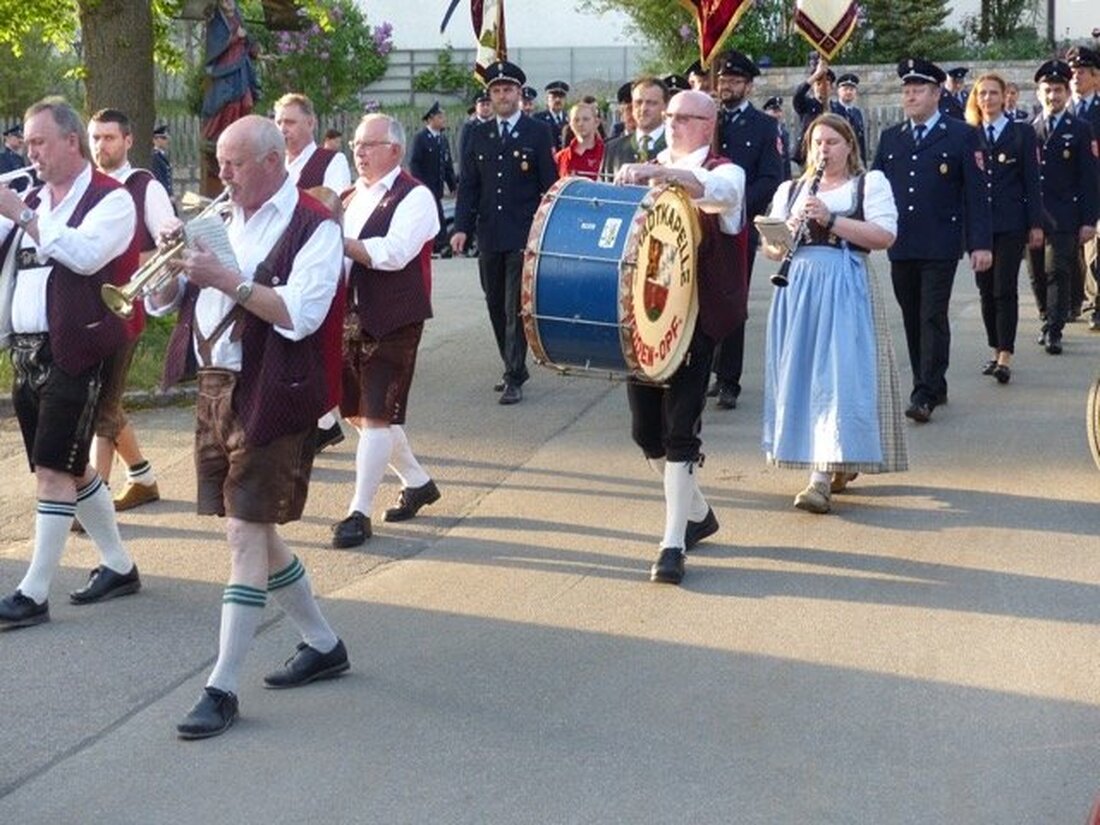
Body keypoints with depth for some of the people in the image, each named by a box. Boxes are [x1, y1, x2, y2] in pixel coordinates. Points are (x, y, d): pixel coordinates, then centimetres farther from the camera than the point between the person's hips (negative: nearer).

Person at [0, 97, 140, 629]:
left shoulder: (111, 200, -6)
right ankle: (118, 567, 27)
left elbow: (84, 254, -23)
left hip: (73, 352, -8)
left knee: (54, 472, -8)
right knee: (71, 467, 14)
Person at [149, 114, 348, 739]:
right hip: (215, 389, 8)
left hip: (271, 399, -8)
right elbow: (160, 302, 13)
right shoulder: (224, 219, 13)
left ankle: (224, 688, -4)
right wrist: (172, 262, -7)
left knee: (246, 532, -8)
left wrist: (227, 279, -24)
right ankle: (324, 645, 30)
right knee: (253, 529, 14)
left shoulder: (314, 226, -8)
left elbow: (300, 315, -21)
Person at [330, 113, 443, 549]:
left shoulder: (414, 197, -8)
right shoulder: (352, 197, 15)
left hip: (393, 322, -8)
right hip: (353, 318, 8)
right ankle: (417, 482, 32)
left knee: (376, 415, -7)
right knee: (360, 412, 14)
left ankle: (360, 513, 0)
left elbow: (393, 252, -22)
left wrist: (339, 242, -23)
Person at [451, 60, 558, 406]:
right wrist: (462, 227, -1)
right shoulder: (478, 135, 12)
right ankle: (514, 367, 24)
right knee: (496, 307, 11)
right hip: (489, 234, 5)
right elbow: (468, 184, 10)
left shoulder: (538, 133, 1)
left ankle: (514, 378, -6)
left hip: (524, 234, -5)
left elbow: (549, 185, 0)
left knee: (516, 308, -8)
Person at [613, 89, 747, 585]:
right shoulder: (649, 173, 19)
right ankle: (696, 513, 31)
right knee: (645, 429, 8)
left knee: (680, 431, -10)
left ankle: (673, 544, -4)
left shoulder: (725, 173, 0)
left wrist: (656, 173, -37)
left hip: (695, 318, -6)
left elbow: (713, 189, -25)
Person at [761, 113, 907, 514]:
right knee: (802, 375, 4)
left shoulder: (870, 183, 7)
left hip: (845, 289, -5)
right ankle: (842, 463, 21)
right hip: (798, 289, 5)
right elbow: (769, 247, 16)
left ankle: (823, 479, -20)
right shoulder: (790, 190, 20)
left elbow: (884, 235, -7)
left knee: (838, 376, -14)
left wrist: (830, 219, -15)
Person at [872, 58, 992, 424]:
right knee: (912, 320, 9)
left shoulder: (961, 136, 0)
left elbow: (976, 192, -3)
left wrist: (981, 243, -8)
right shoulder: (890, 138, 13)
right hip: (901, 246, 5)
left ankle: (925, 395, -9)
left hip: (940, 246, -5)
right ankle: (933, 387, 20)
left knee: (933, 318, -8)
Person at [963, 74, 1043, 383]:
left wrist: (1036, 224, -3)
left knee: (1005, 289, -8)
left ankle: (1005, 357, -10)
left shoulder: (1022, 133, 3)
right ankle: (996, 350, 18)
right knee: (986, 290, 7)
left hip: (1010, 223, -3)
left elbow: (1031, 180, 1)